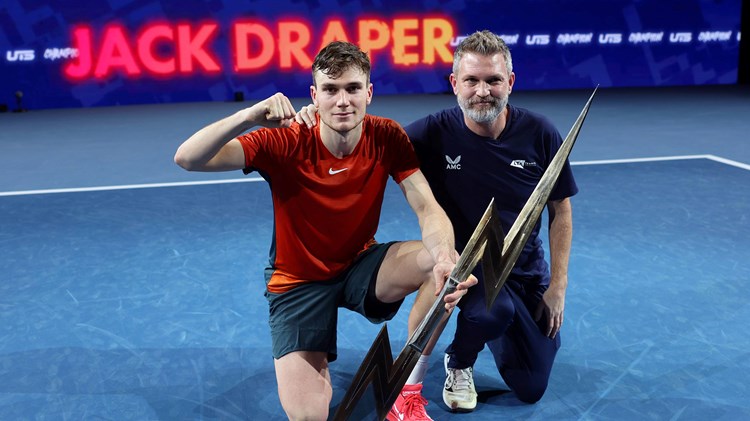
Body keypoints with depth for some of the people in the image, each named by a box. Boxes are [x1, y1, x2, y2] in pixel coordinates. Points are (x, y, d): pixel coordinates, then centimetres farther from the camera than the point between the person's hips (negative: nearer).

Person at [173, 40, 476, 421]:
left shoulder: (387, 138, -13)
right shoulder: (284, 143, -21)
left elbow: (427, 208, -20)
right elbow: (187, 158, -28)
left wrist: (445, 256, -42)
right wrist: (249, 115, -44)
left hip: (361, 264, 3)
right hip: (298, 279, -3)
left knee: (446, 260, -26)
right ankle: (318, 363, 18)